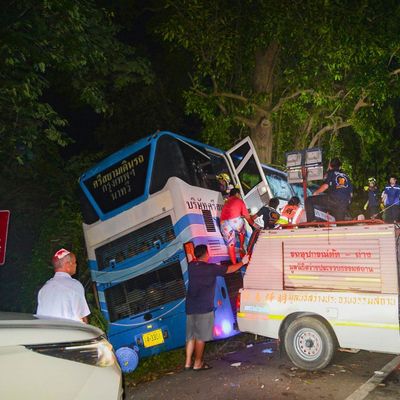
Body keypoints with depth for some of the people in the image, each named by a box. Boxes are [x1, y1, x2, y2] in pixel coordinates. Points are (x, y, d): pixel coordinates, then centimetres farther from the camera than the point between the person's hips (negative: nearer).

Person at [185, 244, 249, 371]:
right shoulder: (210, 268, -11)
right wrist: (242, 262, 15)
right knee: (201, 337, 2)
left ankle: (188, 363, 16)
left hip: (191, 307, 7)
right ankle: (198, 364, 8)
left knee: (191, 336, 13)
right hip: (203, 308, -6)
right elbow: (229, 269, 0)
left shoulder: (191, 266, 4)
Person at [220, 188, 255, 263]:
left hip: (224, 223, 4)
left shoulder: (226, 203, 32)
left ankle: (234, 264, 4)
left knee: (230, 245, 7)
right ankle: (242, 247, 28)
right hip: (235, 220, -3)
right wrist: (253, 224, 31)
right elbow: (247, 216, 17)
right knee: (242, 232, 32)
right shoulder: (239, 201, 16)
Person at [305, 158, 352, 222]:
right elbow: (351, 193, 24)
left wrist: (316, 193, 12)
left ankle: (311, 222, -11)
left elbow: (325, 186, -3)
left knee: (308, 200, 2)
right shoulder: (346, 176, 30)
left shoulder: (331, 172, 14)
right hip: (345, 203, 6)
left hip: (333, 198, -5)